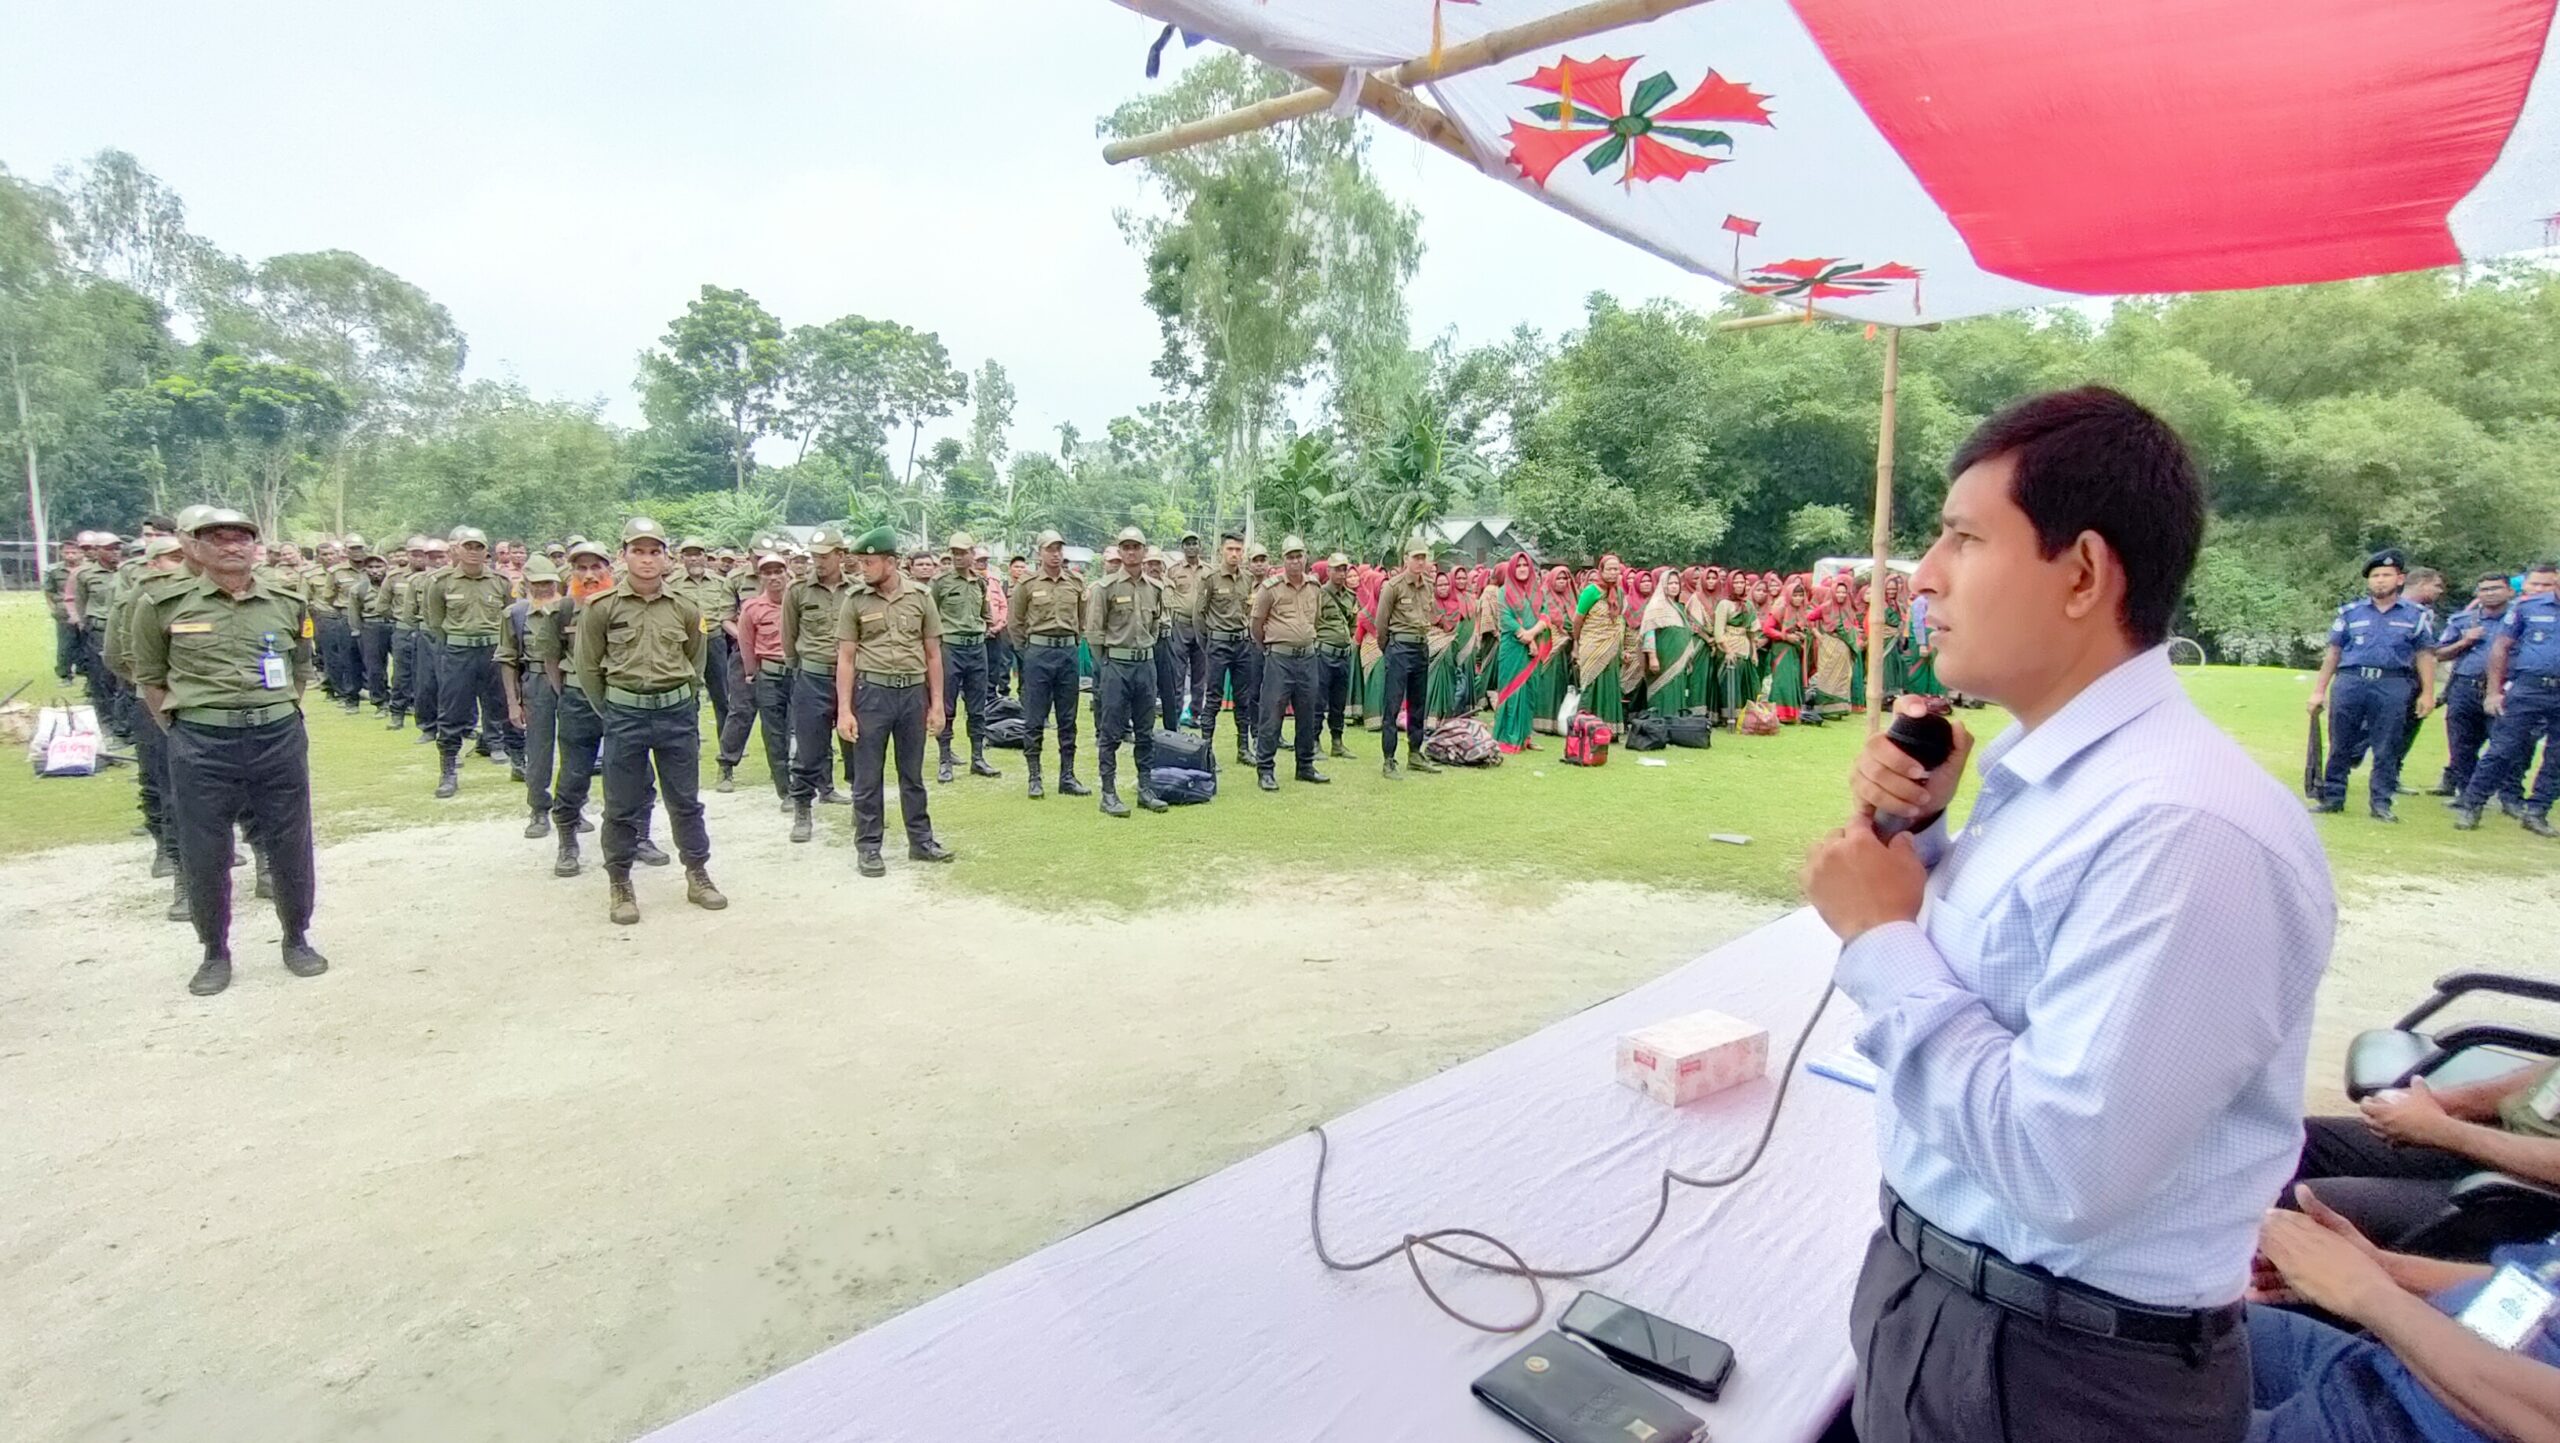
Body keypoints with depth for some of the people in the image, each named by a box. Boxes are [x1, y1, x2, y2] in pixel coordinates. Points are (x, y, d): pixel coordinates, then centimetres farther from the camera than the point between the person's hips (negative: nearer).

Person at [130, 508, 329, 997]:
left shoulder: (288, 604, 5)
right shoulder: (165, 606, -1)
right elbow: (149, 677, 8)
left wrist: (277, 714, 12)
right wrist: (180, 731, 3)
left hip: (280, 737, 1)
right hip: (200, 743, -1)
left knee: (290, 845, 8)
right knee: (203, 854, 6)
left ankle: (297, 939, 25)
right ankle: (215, 952, 23)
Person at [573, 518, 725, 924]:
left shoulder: (685, 610, 3)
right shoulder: (602, 608, -4)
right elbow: (589, 668, 2)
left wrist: (684, 707, 10)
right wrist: (612, 714, 4)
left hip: (678, 711, 2)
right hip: (624, 714, -2)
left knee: (686, 799, 11)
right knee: (622, 806, 6)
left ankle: (697, 875, 23)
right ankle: (619, 885, 20)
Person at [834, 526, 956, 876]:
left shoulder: (920, 597, 2)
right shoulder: (855, 600, 0)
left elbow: (933, 654, 6)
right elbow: (845, 658, 0)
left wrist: (936, 703, 3)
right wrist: (844, 710, -5)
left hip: (913, 692, 1)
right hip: (872, 692, -1)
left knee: (913, 773, 12)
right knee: (868, 776, 4)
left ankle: (921, 840, 23)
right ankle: (867, 847, 15)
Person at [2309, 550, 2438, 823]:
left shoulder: (2415, 615, 9)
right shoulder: (2350, 612, 10)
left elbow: (2424, 655, 9)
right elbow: (2333, 652, 12)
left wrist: (2427, 693, 3)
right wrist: (2319, 690, 8)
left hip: (2392, 686, -1)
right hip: (2351, 682, 1)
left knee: (2386, 750, 2)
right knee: (2341, 746, 4)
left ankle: (2382, 803, 8)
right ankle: (2332, 798, 10)